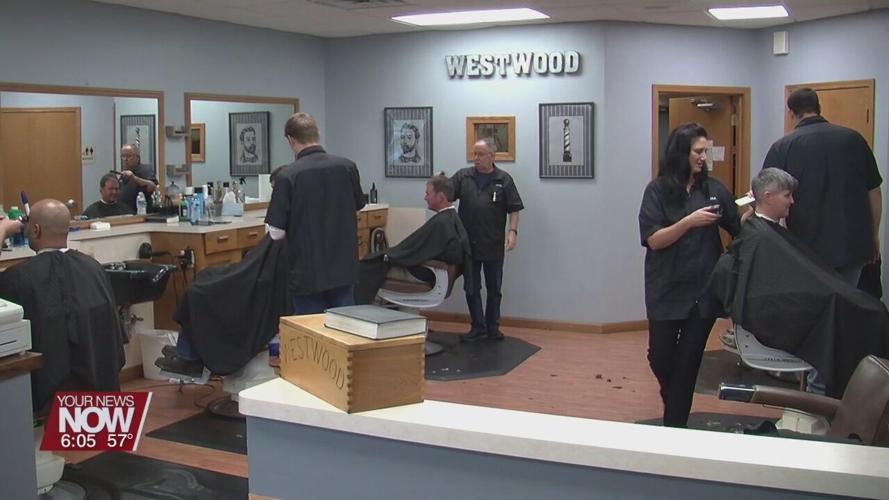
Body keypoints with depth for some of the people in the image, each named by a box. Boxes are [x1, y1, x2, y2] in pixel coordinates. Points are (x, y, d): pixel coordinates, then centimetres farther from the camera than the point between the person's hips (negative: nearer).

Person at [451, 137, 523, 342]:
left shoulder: (504, 180, 0)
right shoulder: (463, 176, 3)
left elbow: (514, 209, 1)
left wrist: (513, 231, -10)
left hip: (494, 245, -1)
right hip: (468, 243, 1)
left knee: (494, 288, 10)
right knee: (471, 288, 8)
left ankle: (493, 326, 23)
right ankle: (478, 327, 18)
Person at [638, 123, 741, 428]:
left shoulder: (713, 188, 1)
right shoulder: (657, 190, -5)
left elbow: (739, 230, 3)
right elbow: (653, 240, -12)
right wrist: (689, 221, -23)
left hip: (704, 288, 1)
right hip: (667, 288, -1)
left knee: (688, 360, 6)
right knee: (660, 356, 9)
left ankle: (674, 425, 18)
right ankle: (675, 401, 40)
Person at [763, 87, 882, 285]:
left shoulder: (783, 146, -7)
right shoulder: (853, 138, 1)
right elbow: (874, 192, 6)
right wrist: (874, 235, 16)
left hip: (808, 248, -2)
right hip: (853, 245, 2)